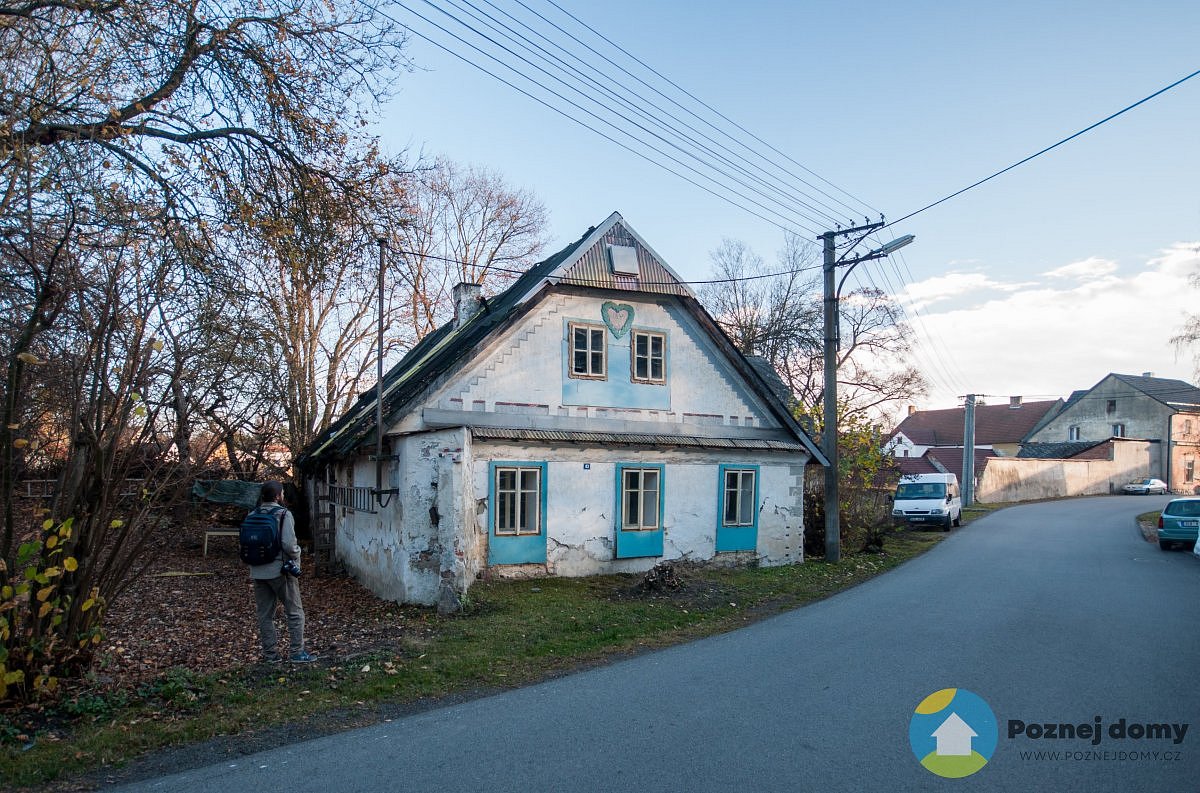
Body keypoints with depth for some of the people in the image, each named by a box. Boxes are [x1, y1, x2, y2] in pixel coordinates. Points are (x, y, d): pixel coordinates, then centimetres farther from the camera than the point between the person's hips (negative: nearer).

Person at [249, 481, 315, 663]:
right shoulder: (283, 514, -12)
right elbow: (289, 544, -20)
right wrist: (297, 554, -1)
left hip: (258, 572, 6)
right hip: (280, 570, -6)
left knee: (265, 614, 11)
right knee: (295, 612, 4)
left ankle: (270, 654, 16)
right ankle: (297, 652, 4)